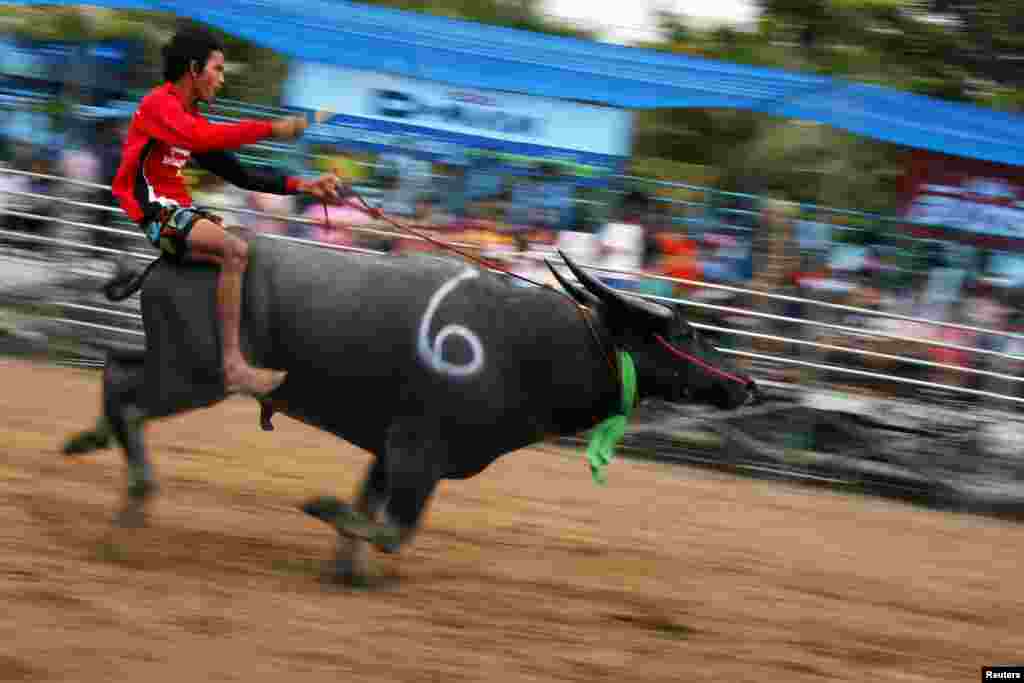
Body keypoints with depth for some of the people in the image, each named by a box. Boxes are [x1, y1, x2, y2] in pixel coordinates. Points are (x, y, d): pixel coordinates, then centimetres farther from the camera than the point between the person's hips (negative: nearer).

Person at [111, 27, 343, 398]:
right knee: (235, 252, -26)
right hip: (151, 214, -9)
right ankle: (233, 367, -29)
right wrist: (270, 129, -26)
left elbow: (239, 174, 14)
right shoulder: (159, 104, -8)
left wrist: (301, 185, 4)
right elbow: (202, 139, -29)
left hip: (178, 212, 9)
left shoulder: (191, 117, 18)